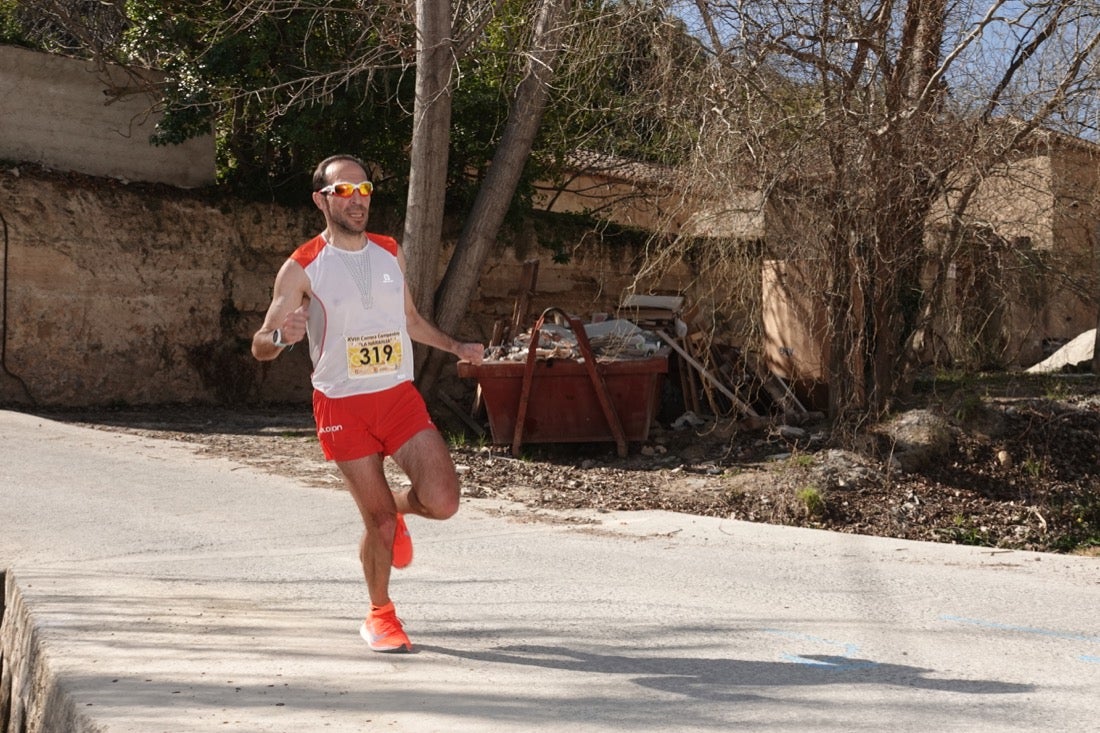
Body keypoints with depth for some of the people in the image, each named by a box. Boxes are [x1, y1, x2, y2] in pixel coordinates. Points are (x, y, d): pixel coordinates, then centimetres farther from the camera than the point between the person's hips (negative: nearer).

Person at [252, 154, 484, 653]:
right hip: (341, 405, -3)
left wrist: (455, 347, 17)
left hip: (400, 396, 3)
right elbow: (260, 346, -7)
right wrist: (284, 337, -28)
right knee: (378, 520, -2)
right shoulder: (302, 268, -6)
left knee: (442, 501, -12)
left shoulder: (390, 253, 8)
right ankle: (380, 614, 24)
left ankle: (398, 508, 26)